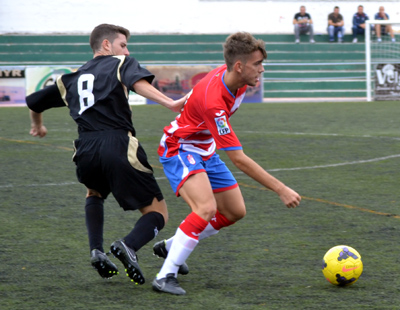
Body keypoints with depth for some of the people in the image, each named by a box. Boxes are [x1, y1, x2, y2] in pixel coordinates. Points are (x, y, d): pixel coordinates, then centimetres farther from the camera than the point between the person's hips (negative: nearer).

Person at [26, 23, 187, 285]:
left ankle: (97, 251, 16)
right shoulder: (121, 64, 14)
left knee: (95, 193, 38)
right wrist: (169, 103, -23)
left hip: (86, 151, 5)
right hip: (118, 146, -5)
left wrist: (38, 125, 60)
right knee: (158, 214, 5)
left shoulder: (71, 79, 27)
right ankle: (129, 245, -27)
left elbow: (35, 101, 40)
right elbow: (138, 83, -10)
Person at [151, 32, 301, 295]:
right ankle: (165, 277, -26)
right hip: (180, 149, -9)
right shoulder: (213, 100, -37)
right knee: (206, 208, -30)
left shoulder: (236, 79, -13)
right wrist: (282, 190, -35)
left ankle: (170, 246, 24)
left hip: (205, 150, 9)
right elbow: (238, 159, -36)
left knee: (235, 212, 9)